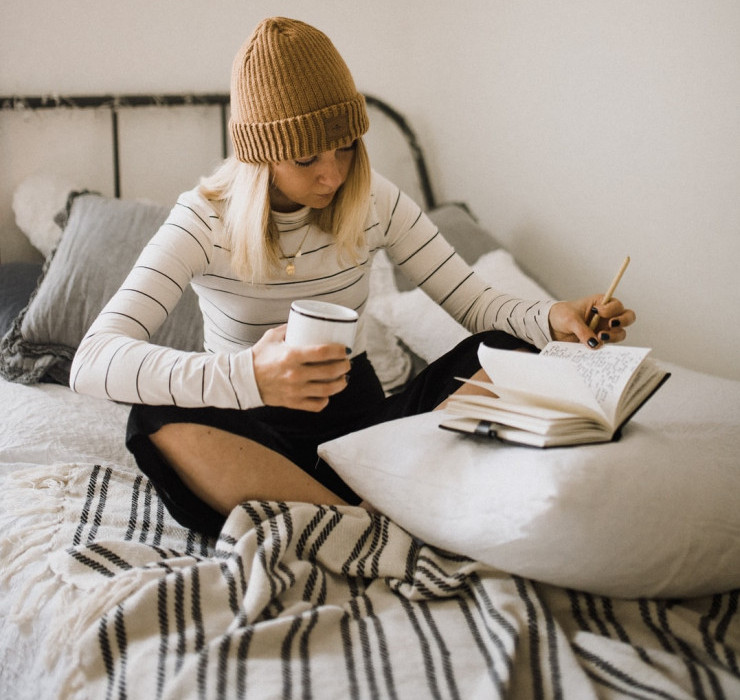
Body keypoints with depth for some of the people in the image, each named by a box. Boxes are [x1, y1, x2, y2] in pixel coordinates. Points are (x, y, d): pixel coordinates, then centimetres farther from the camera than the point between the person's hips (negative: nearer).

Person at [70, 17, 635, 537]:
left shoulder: (374, 201, -4)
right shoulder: (206, 221, -15)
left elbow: (470, 299, 0)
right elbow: (92, 362, -28)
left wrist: (550, 318, -24)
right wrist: (249, 376, -45)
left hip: (361, 416, 3)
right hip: (261, 435, -3)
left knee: (511, 353, -18)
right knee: (159, 424, -37)